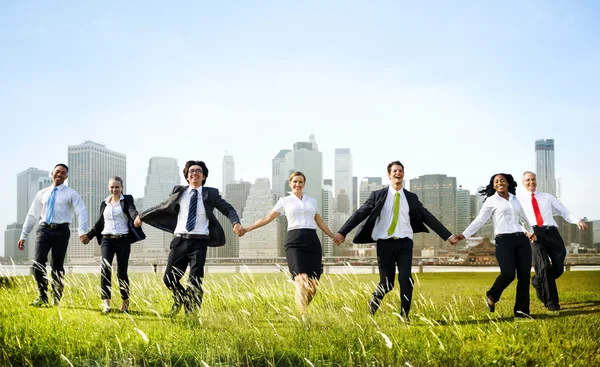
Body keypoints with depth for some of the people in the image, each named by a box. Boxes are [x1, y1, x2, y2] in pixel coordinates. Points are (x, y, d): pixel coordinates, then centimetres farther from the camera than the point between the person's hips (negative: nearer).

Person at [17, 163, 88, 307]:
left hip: (61, 231, -2)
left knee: (57, 266, 3)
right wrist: (23, 236, 12)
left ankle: (57, 298, 16)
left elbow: (82, 213, -8)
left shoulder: (71, 194, 3)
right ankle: (42, 296, -4)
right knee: (38, 261, -15)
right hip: (44, 230, 2)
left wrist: (82, 232, -23)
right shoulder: (42, 193, 13)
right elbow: (32, 215, 16)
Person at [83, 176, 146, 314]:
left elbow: (132, 210, -15)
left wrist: (136, 217, -37)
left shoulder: (127, 199, 6)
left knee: (122, 271, -2)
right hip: (107, 240, 2)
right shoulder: (104, 203, 16)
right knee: (105, 268, -16)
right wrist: (89, 235, 18)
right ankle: (106, 302, -21)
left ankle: (125, 301, 15)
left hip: (123, 240, -2)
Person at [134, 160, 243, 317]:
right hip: (179, 241, 2)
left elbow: (228, 209, 0)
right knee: (169, 278, 3)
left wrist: (236, 223, -19)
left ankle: (192, 313, 9)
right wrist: (142, 216, 28)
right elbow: (161, 207, 22)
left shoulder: (210, 194, 5)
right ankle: (180, 299, 34)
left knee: (195, 281, -7)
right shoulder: (179, 192, 11)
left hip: (199, 242, -2)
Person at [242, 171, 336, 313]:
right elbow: (267, 219, 14)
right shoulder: (285, 201, 13)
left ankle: (305, 309, 10)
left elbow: (320, 223, 28)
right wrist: (247, 228, 8)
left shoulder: (312, 201, 20)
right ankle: (302, 312, -14)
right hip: (295, 241, -3)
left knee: (313, 284, -7)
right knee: (302, 280, -21)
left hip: (312, 241, 3)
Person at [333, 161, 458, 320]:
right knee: (387, 283, 0)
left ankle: (404, 316, 4)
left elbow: (428, 217, 8)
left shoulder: (411, 197, 9)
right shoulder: (378, 195, 3)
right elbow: (360, 214, -2)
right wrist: (342, 232, -10)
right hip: (385, 243, -2)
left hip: (405, 243, 2)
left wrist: (448, 236, 4)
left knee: (406, 280, -10)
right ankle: (374, 303, 32)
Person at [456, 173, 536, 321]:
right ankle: (491, 297, 8)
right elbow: (480, 220, -1)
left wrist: (530, 231, 48)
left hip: (521, 239, 5)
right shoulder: (491, 201, 4)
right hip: (504, 240, -5)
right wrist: (464, 235, -11)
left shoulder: (515, 199, 17)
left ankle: (521, 311, 4)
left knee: (524, 276, -3)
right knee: (508, 274, -20)